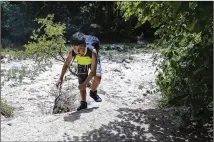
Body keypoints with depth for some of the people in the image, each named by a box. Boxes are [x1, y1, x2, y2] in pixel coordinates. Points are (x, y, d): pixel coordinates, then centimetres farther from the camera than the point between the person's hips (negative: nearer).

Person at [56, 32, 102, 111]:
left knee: (98, 76, -26)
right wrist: (60, 79, -22)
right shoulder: (72, 52, -34)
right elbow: (66, 65, -15)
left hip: (93, 61, -2)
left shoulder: (92, 51, -44)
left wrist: (85, 83, -42)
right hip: (81, 63, 2)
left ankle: (93, 92, 4)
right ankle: (83, 103, 16)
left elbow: (93, 72, -38)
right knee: (81, 83, -2)